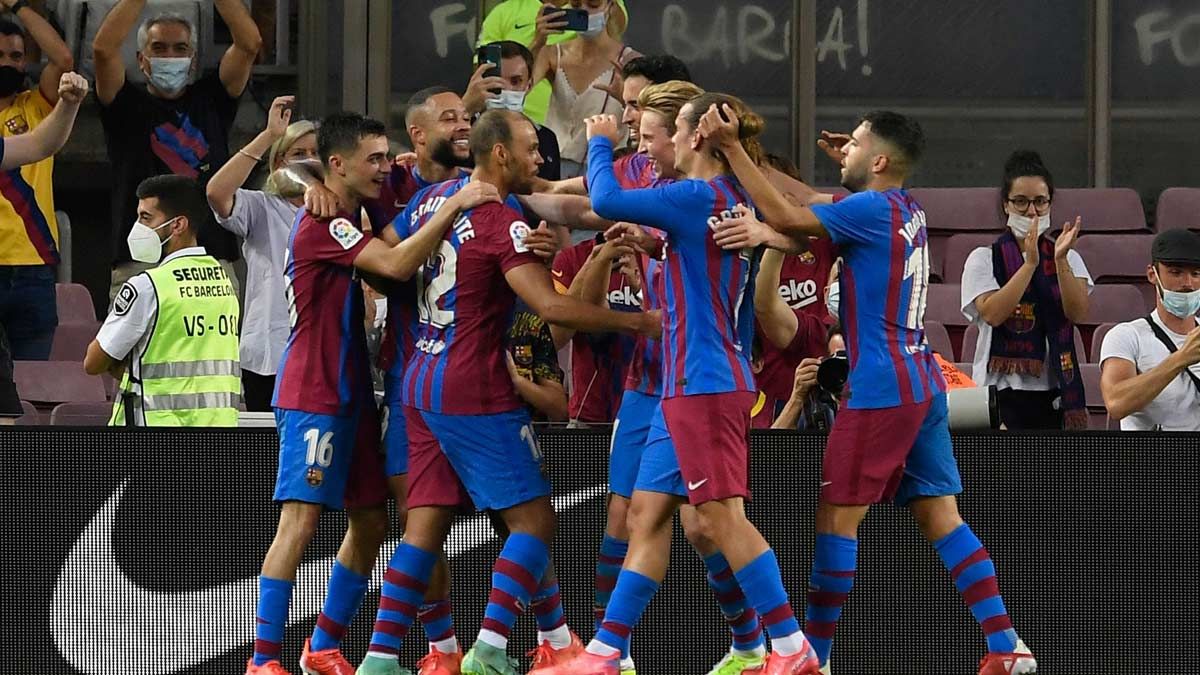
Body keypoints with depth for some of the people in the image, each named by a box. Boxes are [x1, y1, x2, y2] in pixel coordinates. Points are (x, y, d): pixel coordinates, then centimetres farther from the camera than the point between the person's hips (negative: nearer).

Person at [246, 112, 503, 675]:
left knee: (370, 521, 10)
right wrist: (455, 206, -23)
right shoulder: (323, 224, -15)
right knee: (300, 520, -13)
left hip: (350, 394, 10)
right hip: (313, 398, -10)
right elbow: (397, 265, -25)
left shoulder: (348, 222, 15)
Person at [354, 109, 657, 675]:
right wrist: (635, 322, -15)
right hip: (475, 394, -8)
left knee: (425, 526, 8)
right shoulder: (502, 221, -14)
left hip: (421, 384, 8)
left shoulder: (432, 199, 10)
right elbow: (552, 307, -22)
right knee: (533, 520, -3)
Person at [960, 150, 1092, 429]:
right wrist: (1030, 263, -19)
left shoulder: (1068, 259, 12)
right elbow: (992, 313, -14)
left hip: (1055, 392, 3)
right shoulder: (984, 259, 4)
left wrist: (1060, 260, -18)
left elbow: (1078, 313, -5)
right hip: (1003, 392, -3)